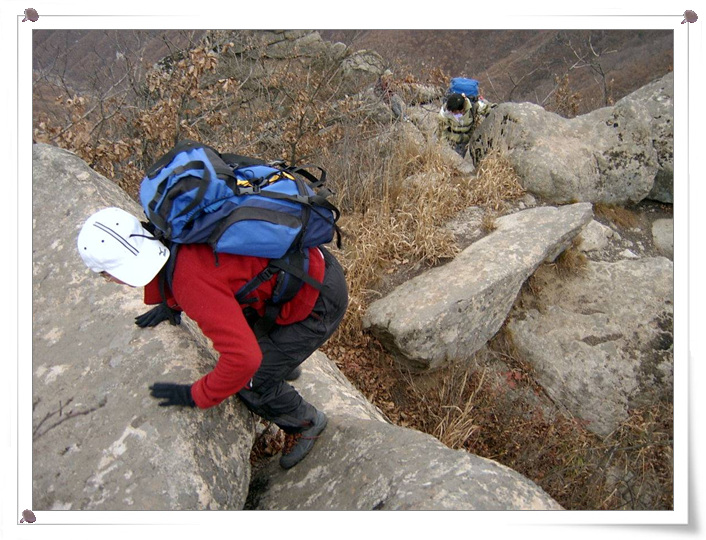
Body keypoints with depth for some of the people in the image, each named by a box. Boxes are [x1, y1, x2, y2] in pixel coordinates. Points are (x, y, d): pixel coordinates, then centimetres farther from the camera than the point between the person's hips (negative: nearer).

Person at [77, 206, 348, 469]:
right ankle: (284, 365, 51)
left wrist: (196, 396, -15)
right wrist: (171, 305, 33)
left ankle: (308, 423, 26)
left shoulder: (193, 284, -29)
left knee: (249, 382, 0)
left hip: (320, 303, -9)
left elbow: (243, 358, -30)